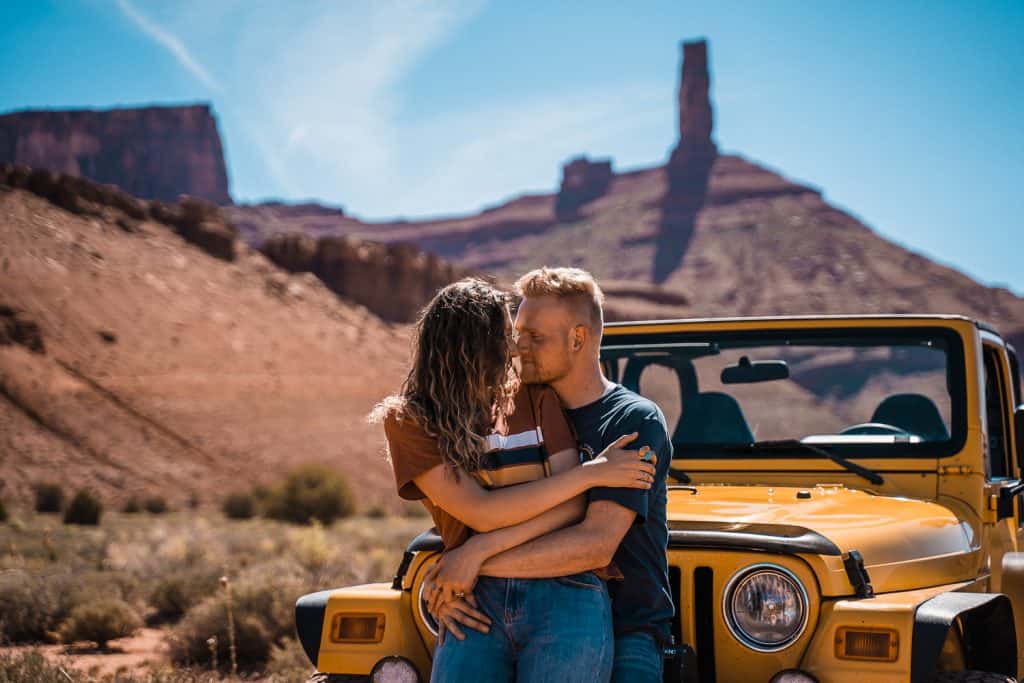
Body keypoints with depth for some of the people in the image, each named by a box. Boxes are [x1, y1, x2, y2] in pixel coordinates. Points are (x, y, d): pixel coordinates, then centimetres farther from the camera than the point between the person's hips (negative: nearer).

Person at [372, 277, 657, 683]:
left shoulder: (535, 399, 11)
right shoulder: (408, 420, 4)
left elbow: (573, 506, 0)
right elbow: (482, 512, -7)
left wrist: (480, 550, -11)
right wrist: (592, 473, -4)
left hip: (565, 600, 1)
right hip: (478, 604, -1)